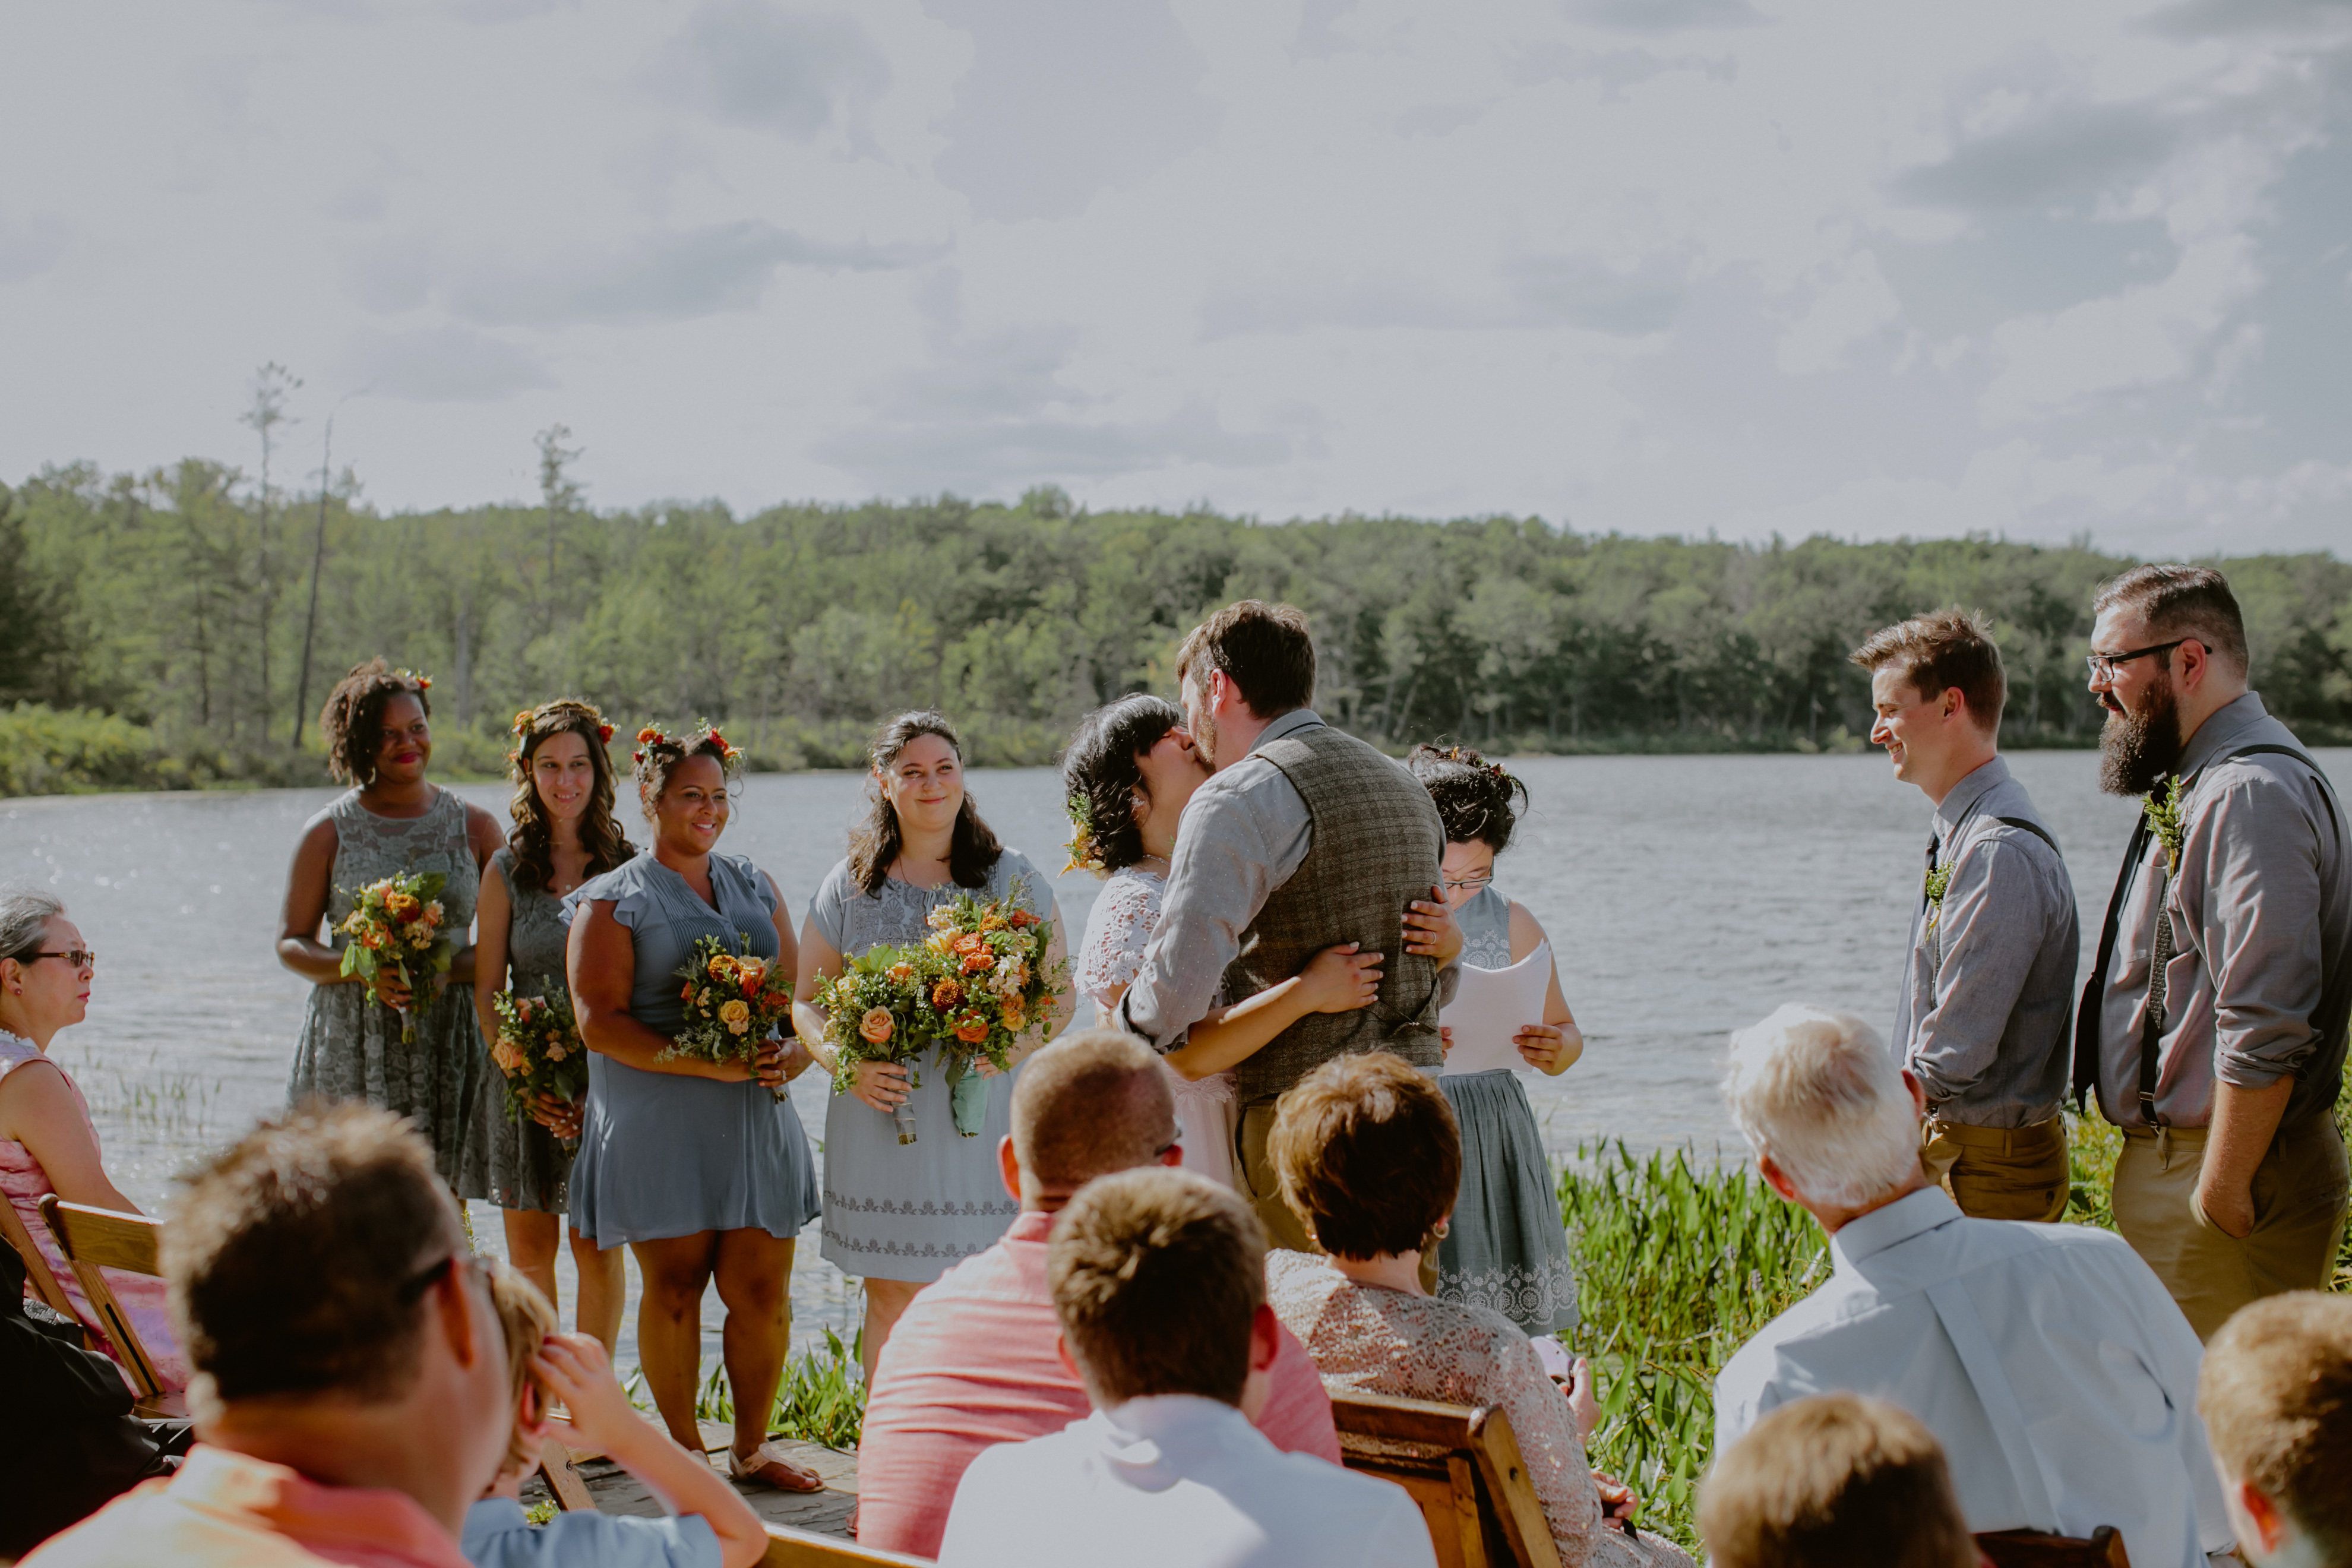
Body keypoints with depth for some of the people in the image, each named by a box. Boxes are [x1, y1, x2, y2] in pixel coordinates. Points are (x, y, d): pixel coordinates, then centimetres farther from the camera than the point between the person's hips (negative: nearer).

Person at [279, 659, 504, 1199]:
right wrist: (362, 970, -12)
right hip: (351, 1043, -1)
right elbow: (292, 943, 7)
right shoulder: (329, 832, 5)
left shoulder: (474, 827, 8)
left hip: (446, 1043, 1)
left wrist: (449, 969, -12)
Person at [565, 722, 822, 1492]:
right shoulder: (613, 902, 1)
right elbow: (599, 1021, -9)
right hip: (659, 1125, -4)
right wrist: (705, 1064, -18)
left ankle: (750, 1448, 16)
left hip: (756, 1119, 4)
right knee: (674, 1287, 0)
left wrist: (795, 1051, -7)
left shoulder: (755, 888, 17)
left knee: (763, 1290, 1)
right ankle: (682, 1450, 15)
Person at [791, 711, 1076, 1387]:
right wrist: (848, 1065, -10)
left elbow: (1059, 995, 6)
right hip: (881, 1115, 1)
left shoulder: (1013, 878, 7)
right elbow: (807, 1003, 10)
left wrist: (1013, 1047, -13)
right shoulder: (849, 886, 9)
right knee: (891, 1295, 4)